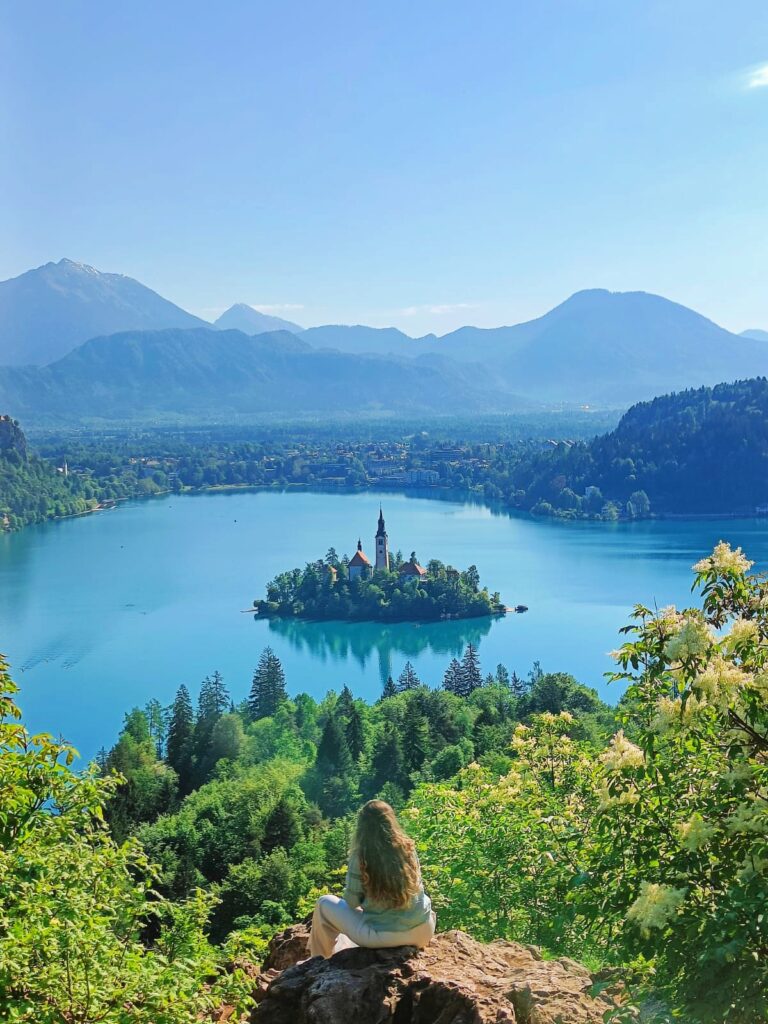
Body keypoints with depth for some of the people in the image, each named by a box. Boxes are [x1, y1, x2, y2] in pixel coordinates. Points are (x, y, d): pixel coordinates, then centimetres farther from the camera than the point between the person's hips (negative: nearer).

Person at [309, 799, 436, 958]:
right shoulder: (408, 847, 0)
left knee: (324, 904, 16)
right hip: (422, 932, 3)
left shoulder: (360, 856, -10)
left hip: (381, 936, -3)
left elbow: (351, 902, -3)